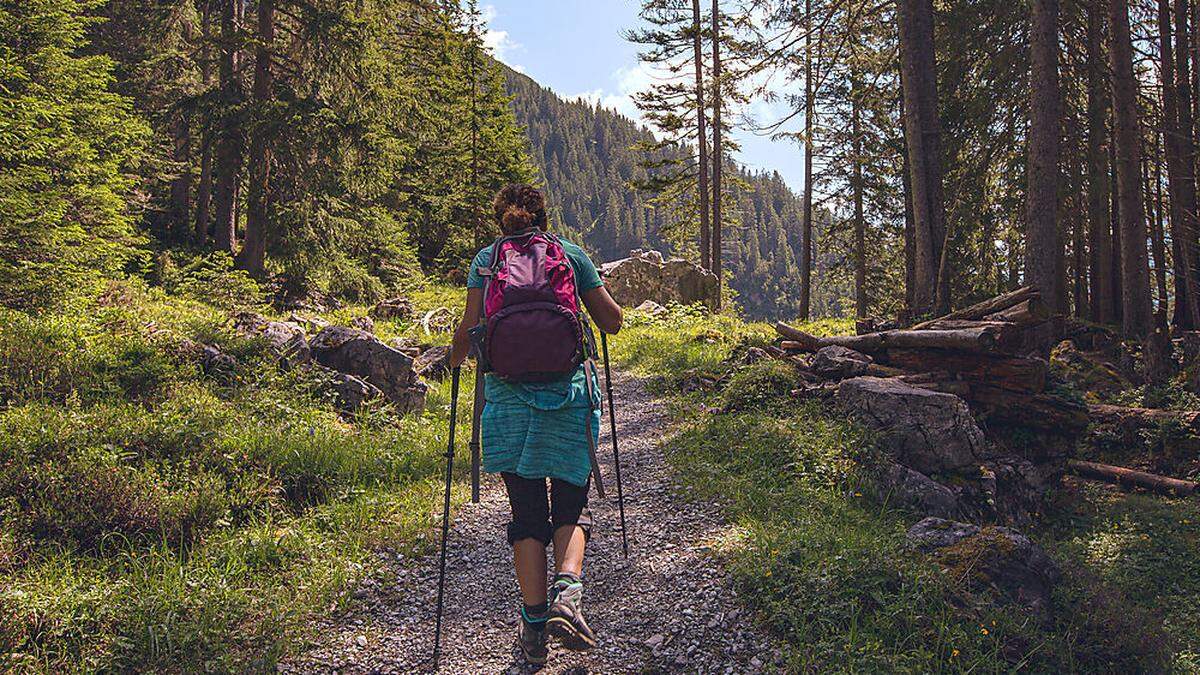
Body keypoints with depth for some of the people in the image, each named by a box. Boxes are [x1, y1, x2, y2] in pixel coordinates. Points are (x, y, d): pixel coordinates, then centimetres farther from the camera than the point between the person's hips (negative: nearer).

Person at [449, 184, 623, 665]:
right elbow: (612, 322, 9)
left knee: (527, 513, 9)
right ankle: (566, 592, -12)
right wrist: (602, 305, 31)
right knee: (570, 505, 12)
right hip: (568, 391, 0)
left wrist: (456, 356, 20)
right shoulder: (571, 253, 11)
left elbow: (471, 327, 0)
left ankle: (533, 623, 8)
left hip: (508, 393, 1)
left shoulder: (487, 258, 10)